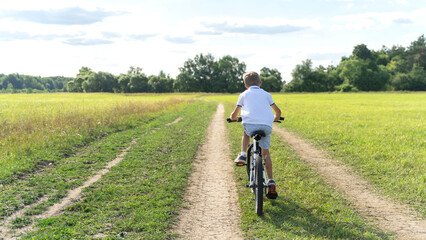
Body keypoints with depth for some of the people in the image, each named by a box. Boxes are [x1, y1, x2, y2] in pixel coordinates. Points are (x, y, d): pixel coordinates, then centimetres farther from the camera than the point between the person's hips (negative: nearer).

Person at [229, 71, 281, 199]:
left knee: (246, 133, 36)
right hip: (266, 126, 1)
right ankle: (271, 182, 9)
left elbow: (234, 114, 16)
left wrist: (233, 118, 39)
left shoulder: (244, 94, 19)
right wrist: (276, 118, 45)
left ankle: (243, 155, 16)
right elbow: (278, 111, 23)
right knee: (265, 152, 16)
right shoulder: (266, 94, 23)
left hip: (250, 124, -1)